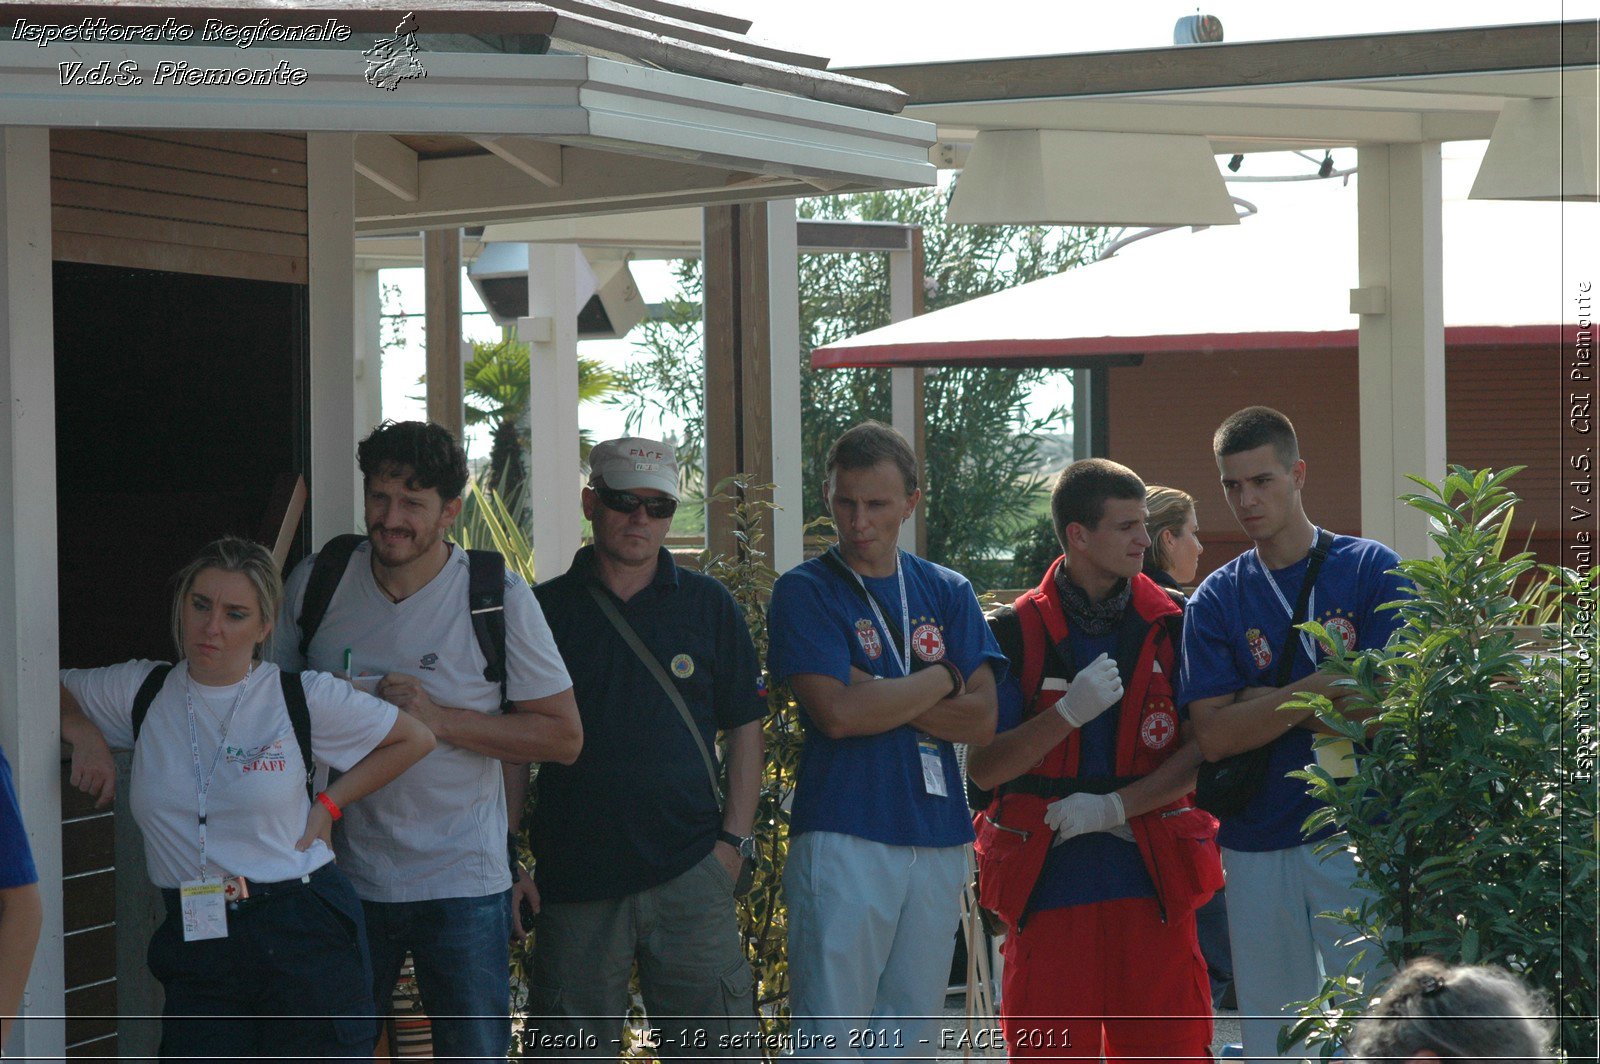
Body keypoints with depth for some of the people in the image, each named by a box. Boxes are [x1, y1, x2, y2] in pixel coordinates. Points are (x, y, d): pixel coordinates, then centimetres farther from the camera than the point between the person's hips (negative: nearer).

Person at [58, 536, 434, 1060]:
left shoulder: (303, 697, -3)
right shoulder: (141, 692, 5)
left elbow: (414, 739, 8)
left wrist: (329, 805, 1)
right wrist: (87, 738, 2)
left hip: (303, 936, -2)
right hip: (194, 939, 2)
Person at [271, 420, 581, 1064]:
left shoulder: (499, 597, -6)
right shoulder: (315, 583, 1)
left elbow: (563, 735, -6)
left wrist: (440, 719, -17)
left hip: (461, 883, -2)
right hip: (344, 876, 2)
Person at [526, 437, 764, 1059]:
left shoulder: (709, 606, 9)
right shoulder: (545, 610, 7)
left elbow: (744, 728, 12)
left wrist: (733, 839, 1)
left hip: (688, 870, 0)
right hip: (574, 877, 0)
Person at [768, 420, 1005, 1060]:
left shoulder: (948, 594, 13)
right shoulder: (805, 592, 0)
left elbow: (982, 720, 1)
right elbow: (838, 713, -13)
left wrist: (875, 694, -9)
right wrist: (940, 679, -2)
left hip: (939, 839, 4)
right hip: (842, 839, -4)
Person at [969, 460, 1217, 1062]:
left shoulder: (1170, 625, 7)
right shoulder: (1018, 633, 2)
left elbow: (1203, 749, 2)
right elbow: (982, 768, -2)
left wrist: (1115, 807, -9)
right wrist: (1070, 712, -15)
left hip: (1152, 880, 1)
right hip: (1048, 884, -1)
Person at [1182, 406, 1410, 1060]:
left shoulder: (1372, 571, 1)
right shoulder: (1215, 601, 8)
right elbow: (1214, 735, -3)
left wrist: (1261, 702, -5)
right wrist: (1314, 693, -13)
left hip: (1360, 836, -3)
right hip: (1257, 847, 3)